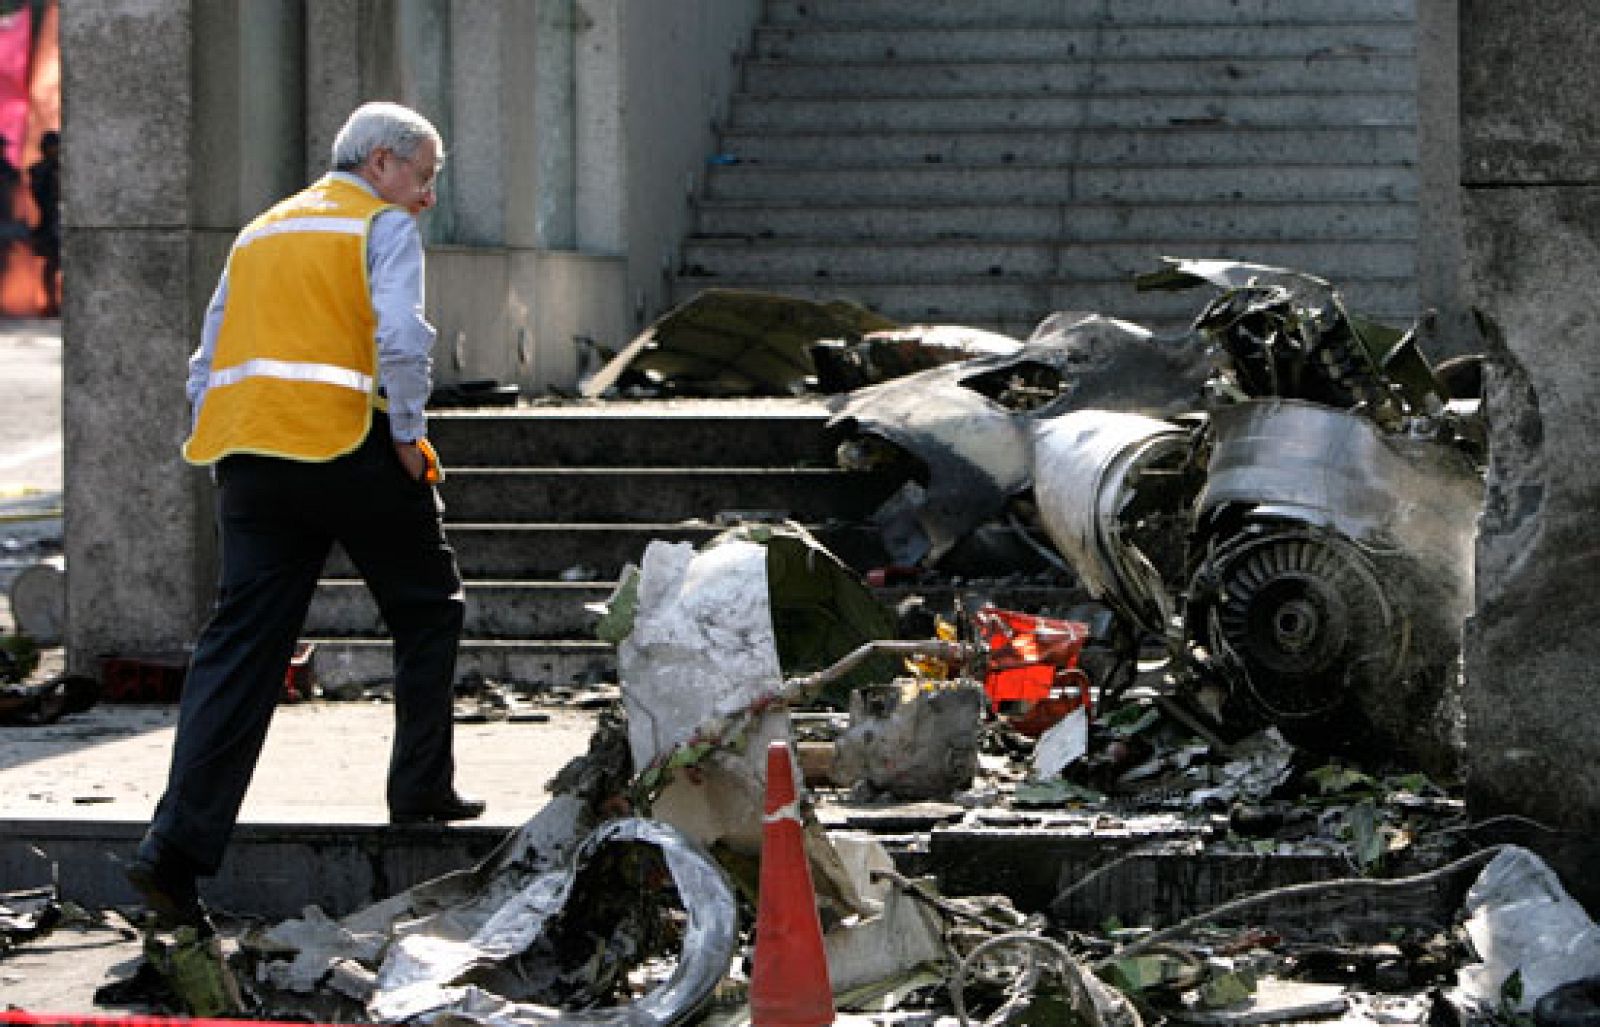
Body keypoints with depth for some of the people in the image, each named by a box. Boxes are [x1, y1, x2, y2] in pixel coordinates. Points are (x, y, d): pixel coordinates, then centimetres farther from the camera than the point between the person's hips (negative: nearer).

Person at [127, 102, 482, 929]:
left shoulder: (261, 233, 24)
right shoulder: (383, 225, 3)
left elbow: (207, 367, 21)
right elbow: (401, 337, -14)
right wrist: (408, 435, -5)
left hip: (245, 452, 6)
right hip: (347, 445, -6)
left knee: (239, 643, 0)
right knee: (426, 611, 16)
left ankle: (178, 844, -11)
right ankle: (420, 791, 19)